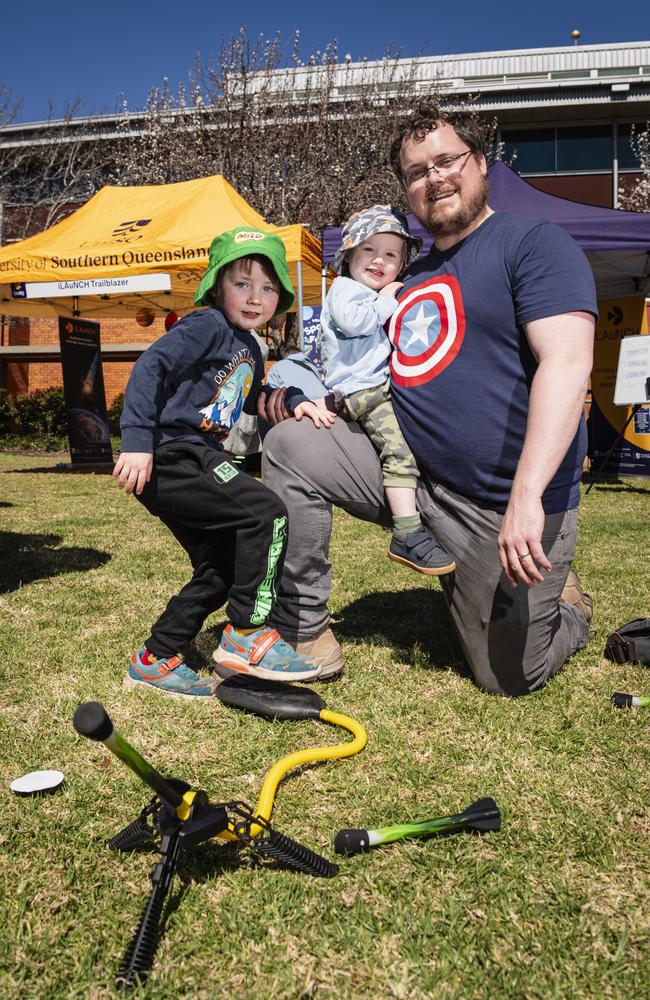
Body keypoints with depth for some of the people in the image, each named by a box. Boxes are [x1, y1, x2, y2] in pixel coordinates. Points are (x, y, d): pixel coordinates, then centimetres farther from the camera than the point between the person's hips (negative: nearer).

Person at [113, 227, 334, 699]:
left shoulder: (250, 348, 19)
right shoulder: (207, 326, -8)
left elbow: (251, 399, 32)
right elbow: (151, 367, -18)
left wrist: (295, 400, 12)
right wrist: (138, 442, -26)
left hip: (192, 464, 10)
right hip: (170, 458, -10)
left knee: (221, 571, 13)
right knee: (267, 512, -20)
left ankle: (154, 660, 24)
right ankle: (247, 634, -10)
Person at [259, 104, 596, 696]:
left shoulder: (535, 243, -7)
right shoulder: (409, 281, 16)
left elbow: (567, 363, -20)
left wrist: (526, 495, -32)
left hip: (505, 507, -5)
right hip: (410, 474, 6)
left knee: (509, 678, 0)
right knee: (290, 446, -8)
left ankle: (565, 604, 35)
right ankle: (304, 633, -1)